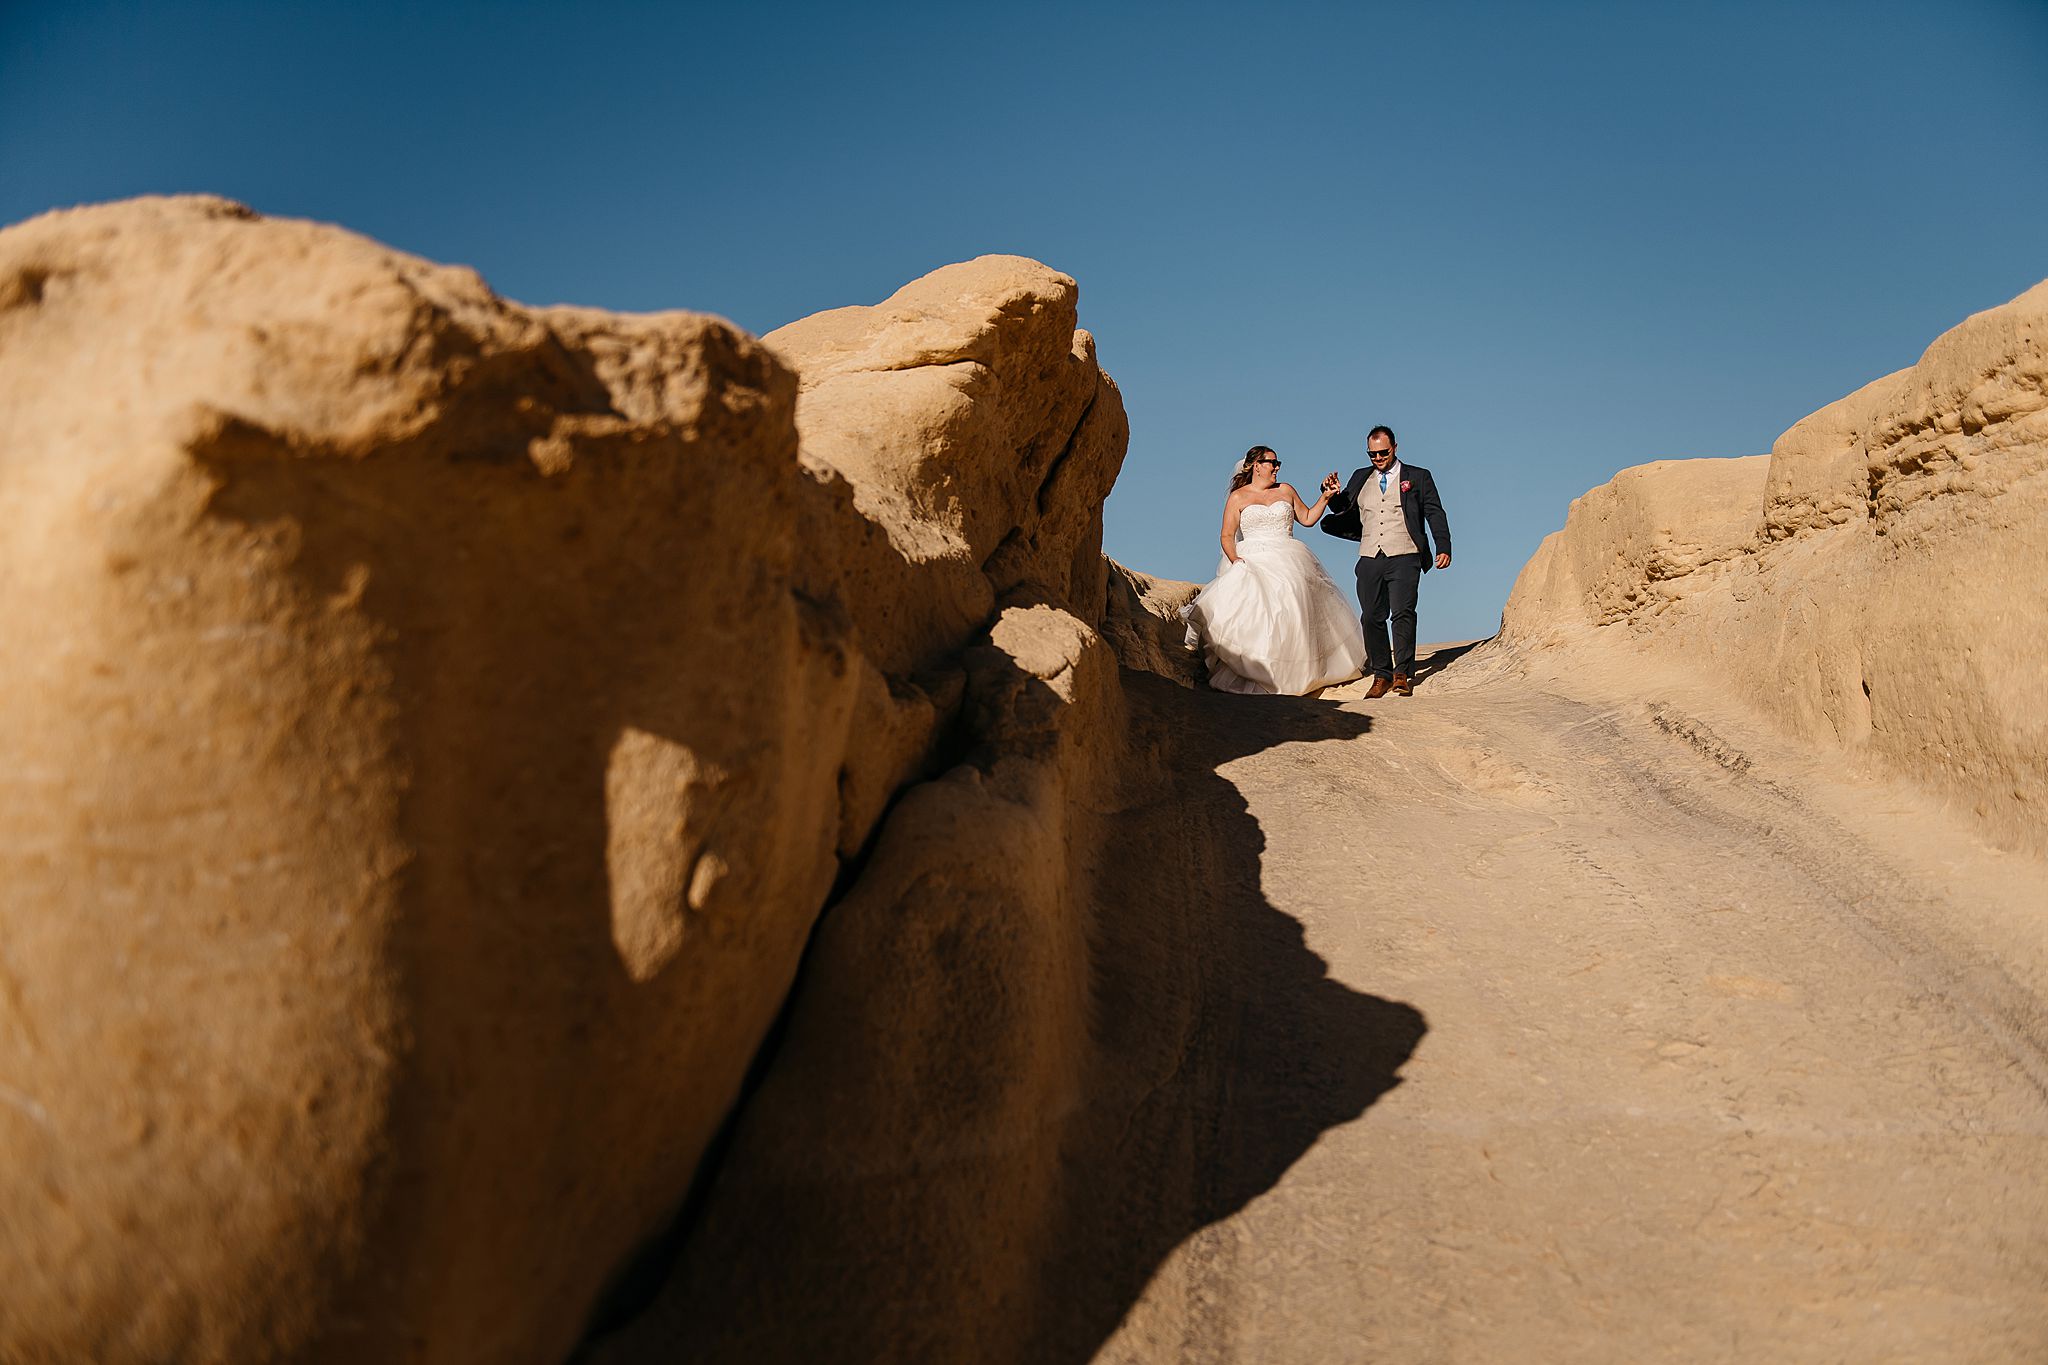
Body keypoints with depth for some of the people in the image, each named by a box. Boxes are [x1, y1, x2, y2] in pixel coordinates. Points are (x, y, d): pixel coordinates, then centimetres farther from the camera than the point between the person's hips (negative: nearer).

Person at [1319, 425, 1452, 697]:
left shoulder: (1418, 477, 11)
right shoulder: (1361, 479, 20)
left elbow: (1435, 513, 7)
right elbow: (1343, 510, 22)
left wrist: (1443, 548, -4)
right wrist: (1331, 494, 0)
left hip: (1404, 556, -4)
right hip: (1370, 559, 4)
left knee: (1402, 613, -15)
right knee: (1371, 617, 0)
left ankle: (1403, 674, -9)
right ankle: (1381, 675, 9)